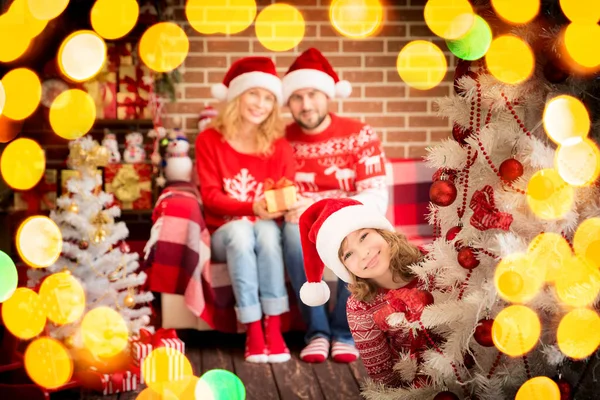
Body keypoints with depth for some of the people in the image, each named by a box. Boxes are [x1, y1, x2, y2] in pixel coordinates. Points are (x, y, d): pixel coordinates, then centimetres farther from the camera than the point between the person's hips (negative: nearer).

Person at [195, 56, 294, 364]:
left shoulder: (279, 147, 5)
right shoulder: (209, 140, 1)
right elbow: (210, 196, -8)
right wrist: (252, 207, -25)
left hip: (266, 231, 1)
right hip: (224, 234, -1)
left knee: (267, 229, -35)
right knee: (240, 230, -36)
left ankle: (274, 329, -35)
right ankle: (253, 332, -36)